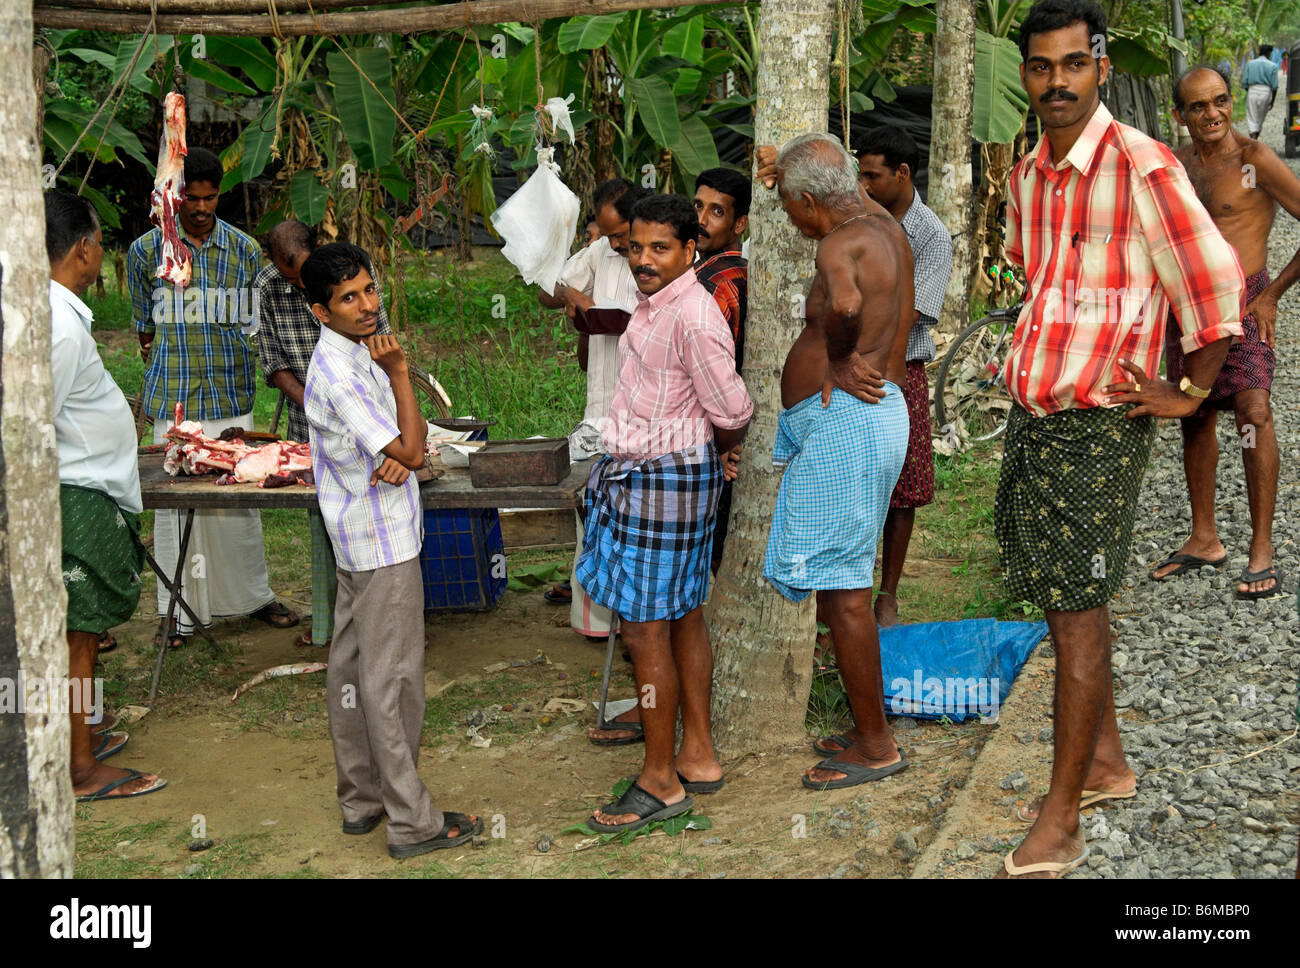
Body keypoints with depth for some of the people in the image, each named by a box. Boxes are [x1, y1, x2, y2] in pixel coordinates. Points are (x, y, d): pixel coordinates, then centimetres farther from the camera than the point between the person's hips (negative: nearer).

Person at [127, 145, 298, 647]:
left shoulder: (245, 249, 5)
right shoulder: (146, 251, 1)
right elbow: (144, 328, 9)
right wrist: (162, 370, 7)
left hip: (232, 397, 2)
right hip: (174, 398, -1)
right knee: (176, 499, 2)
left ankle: (253, 594, 23)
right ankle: (180, 609, 13)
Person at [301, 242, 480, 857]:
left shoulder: (360, 352, 8)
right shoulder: (340, 377, -22)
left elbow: (411, 440, 7)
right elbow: (412, 451, -20)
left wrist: (399, 454, -16)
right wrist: (399, 373, -16)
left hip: (358, 538, 10)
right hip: (384, 541, -10)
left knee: (353, 667, 15)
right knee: (393, 678, -3)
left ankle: (361, 799, 26)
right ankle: (412, 822, 4)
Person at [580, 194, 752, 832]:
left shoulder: (693, 318, -21)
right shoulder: (652, 306, 11)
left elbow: (732, 410, -16)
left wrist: (723, 448, 3)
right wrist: (718, 450, 13)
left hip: (665, 480, -10)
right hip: (639, 472, 10)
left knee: (645, 630, -4)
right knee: (684, 618, 16)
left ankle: (660, 783, 7)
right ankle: (698, 756, 27)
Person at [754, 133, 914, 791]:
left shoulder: (841, 246, -16)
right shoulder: (881, 222, 13)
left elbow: (845, 304, -39)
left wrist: (837, 360, -21)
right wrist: (782, 167, 30)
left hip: (845, 418, -10)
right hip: (878, 412, 10)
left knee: (842, 586, -5)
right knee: (848, 582, 16)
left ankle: (876, 747, 2)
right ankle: (868, 729, 25)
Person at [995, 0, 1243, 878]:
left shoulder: (1141, 166, -15)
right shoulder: (1027, 175, 9)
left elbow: (1218, 286, -14)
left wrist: (1188, 394, -7)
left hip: (1098, 426, -8)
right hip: (1032, 414, 8)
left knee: (1076, 613, -4)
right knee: (1064, 600, 16)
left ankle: (1061, 823, 4)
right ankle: (1108, 765, 33)